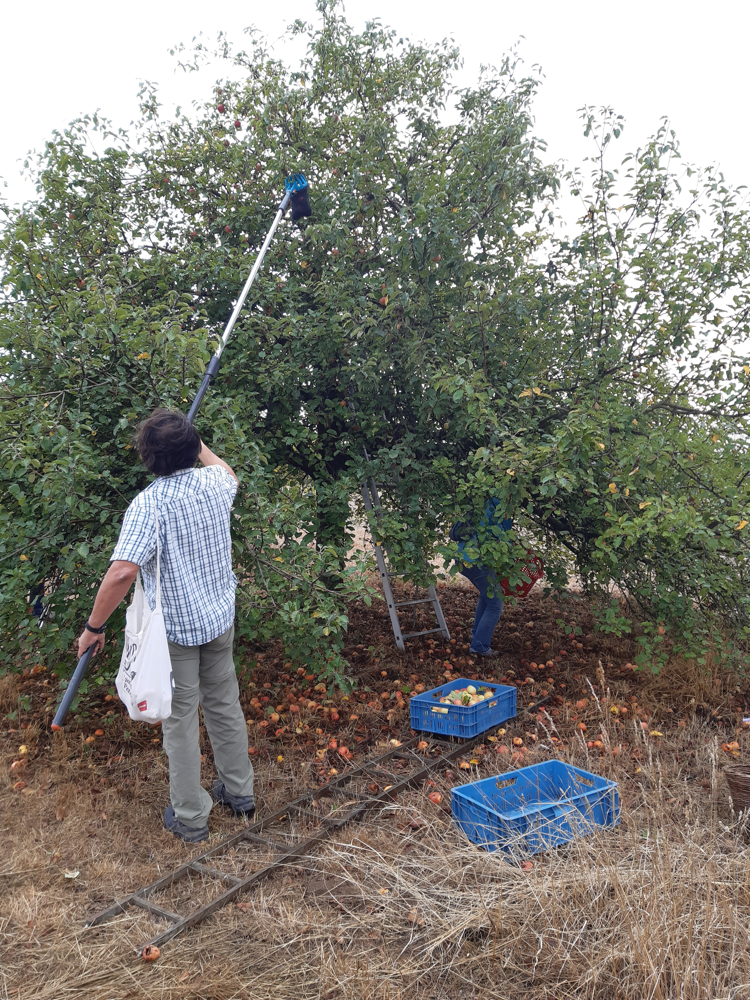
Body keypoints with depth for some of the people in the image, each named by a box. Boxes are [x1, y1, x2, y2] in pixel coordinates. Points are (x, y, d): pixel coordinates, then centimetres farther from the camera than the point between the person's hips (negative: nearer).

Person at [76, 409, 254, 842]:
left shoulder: (148, 505, -22)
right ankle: (239, 790, 36)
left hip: (175, 628, -5)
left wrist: (94, 627, -19)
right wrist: (199, 443, 36)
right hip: (220, 618, 6)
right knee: (225, 704, 20)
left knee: (181, 720, 8)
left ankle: (190, 817, 22)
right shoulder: (214, 483, -4)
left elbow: (123, 571, -31)